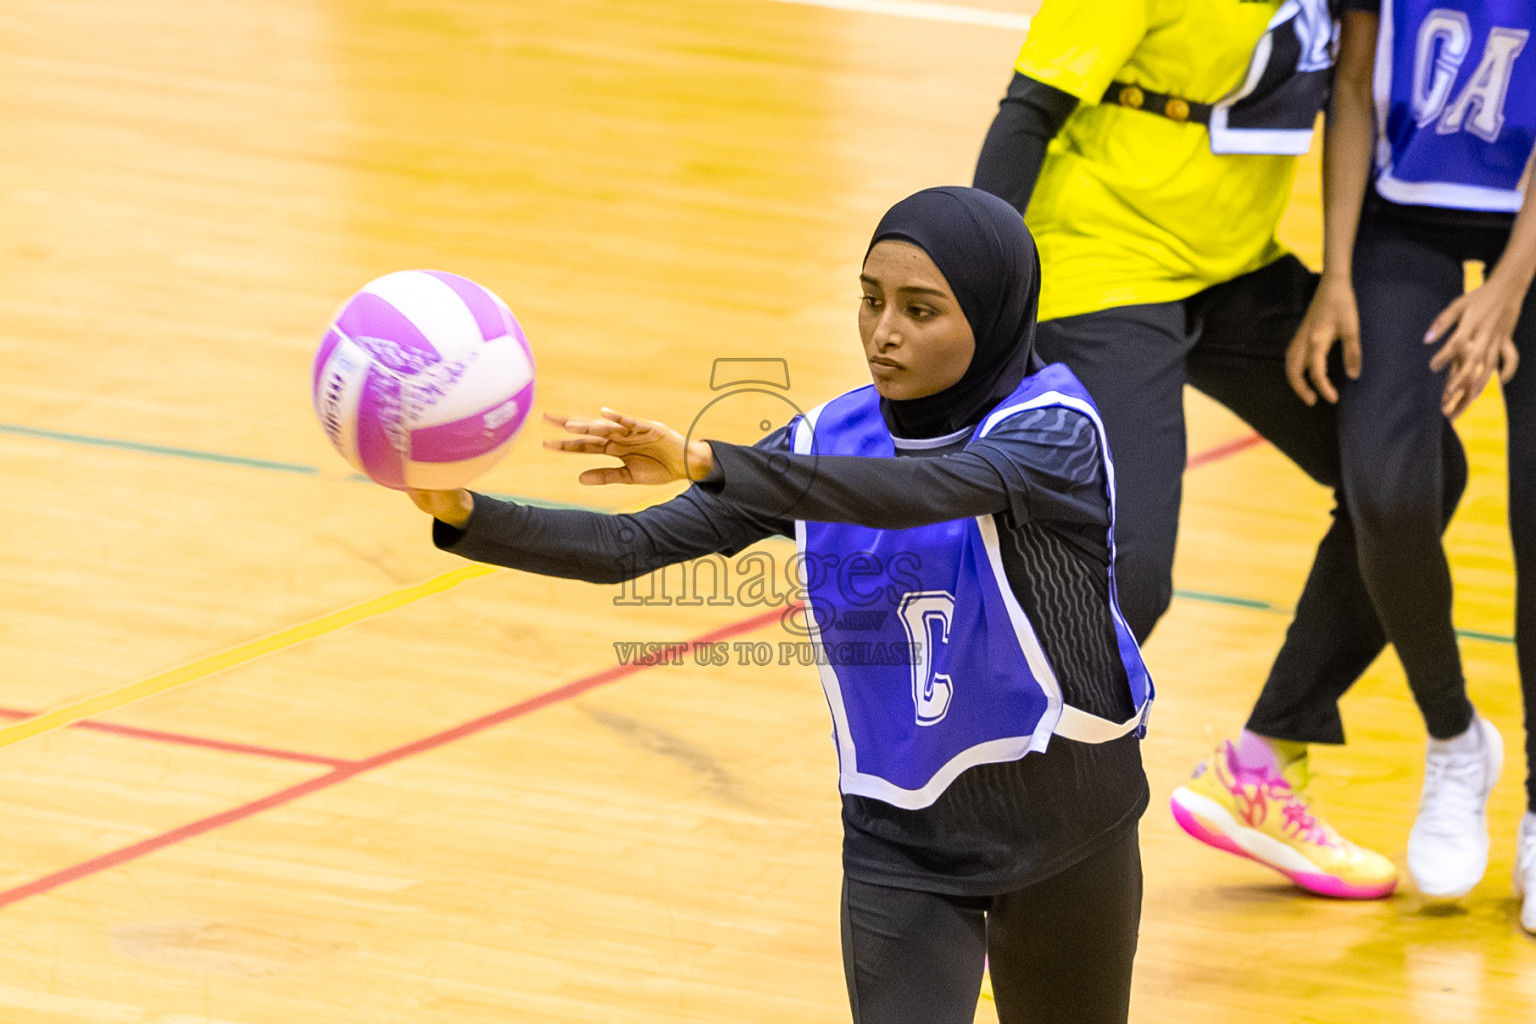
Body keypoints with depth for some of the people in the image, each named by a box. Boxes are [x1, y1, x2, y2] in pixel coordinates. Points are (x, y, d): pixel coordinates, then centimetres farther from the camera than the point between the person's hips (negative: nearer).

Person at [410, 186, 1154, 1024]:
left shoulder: (1053, 428, -18)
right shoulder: (828, 441, -4)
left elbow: (925, 490, -39)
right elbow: (635, 546, -11)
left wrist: (707, 462, -49)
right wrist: (468, 517, -28)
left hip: (1064, 828, -2)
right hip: (899, 838, 2)